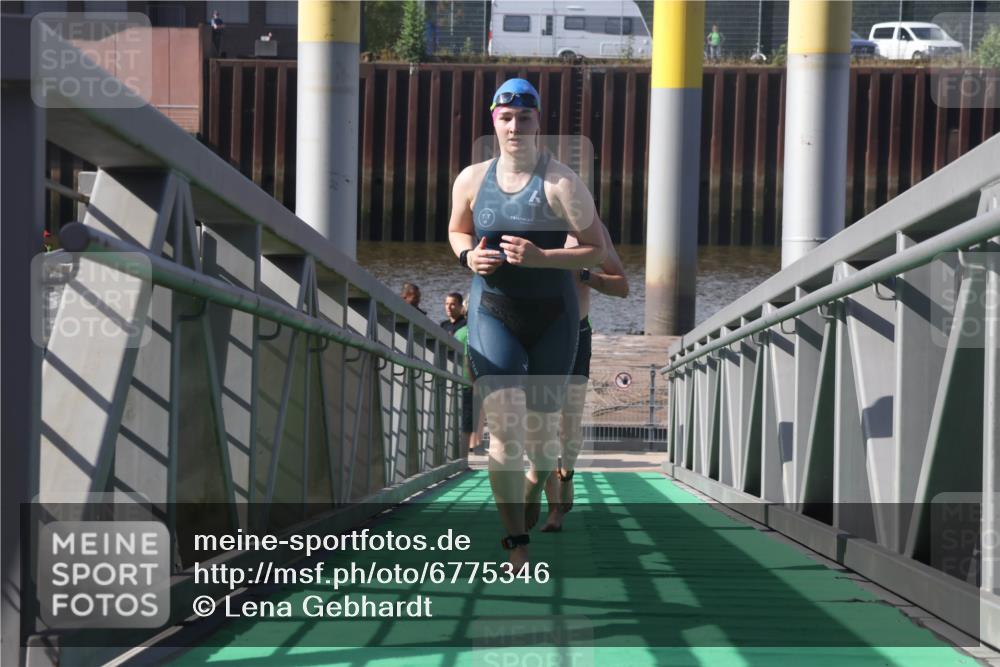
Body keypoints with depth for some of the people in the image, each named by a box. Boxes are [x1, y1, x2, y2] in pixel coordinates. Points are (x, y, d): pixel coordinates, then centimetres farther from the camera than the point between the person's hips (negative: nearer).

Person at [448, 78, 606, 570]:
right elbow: (456, 230, 17)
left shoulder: (561, 184, -12)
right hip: (492, 312, 1)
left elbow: (596, 250, -10)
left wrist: (540, 257, -24)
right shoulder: (472, 180, -1)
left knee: (542, 426, 13)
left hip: (552, 316, -1)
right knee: (503, 429, -12)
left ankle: (535, 484, 49)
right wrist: (468, 256, -5)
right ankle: (516, 546, -9)